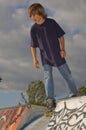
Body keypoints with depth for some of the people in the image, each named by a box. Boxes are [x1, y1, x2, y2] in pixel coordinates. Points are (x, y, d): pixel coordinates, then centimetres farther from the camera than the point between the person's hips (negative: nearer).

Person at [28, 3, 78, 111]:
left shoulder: (51, 22, -6)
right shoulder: (34, 29, -2)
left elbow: (61, 36, 1)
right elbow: (33, 46, 4)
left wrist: (62, 49, -9)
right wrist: (35, 59, -4)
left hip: (57, 55, 0)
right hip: (45, 58, 1)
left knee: (67, 74, 9)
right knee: (47, 77, -10)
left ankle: (74, 94, 27)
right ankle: (50, 100, -9)